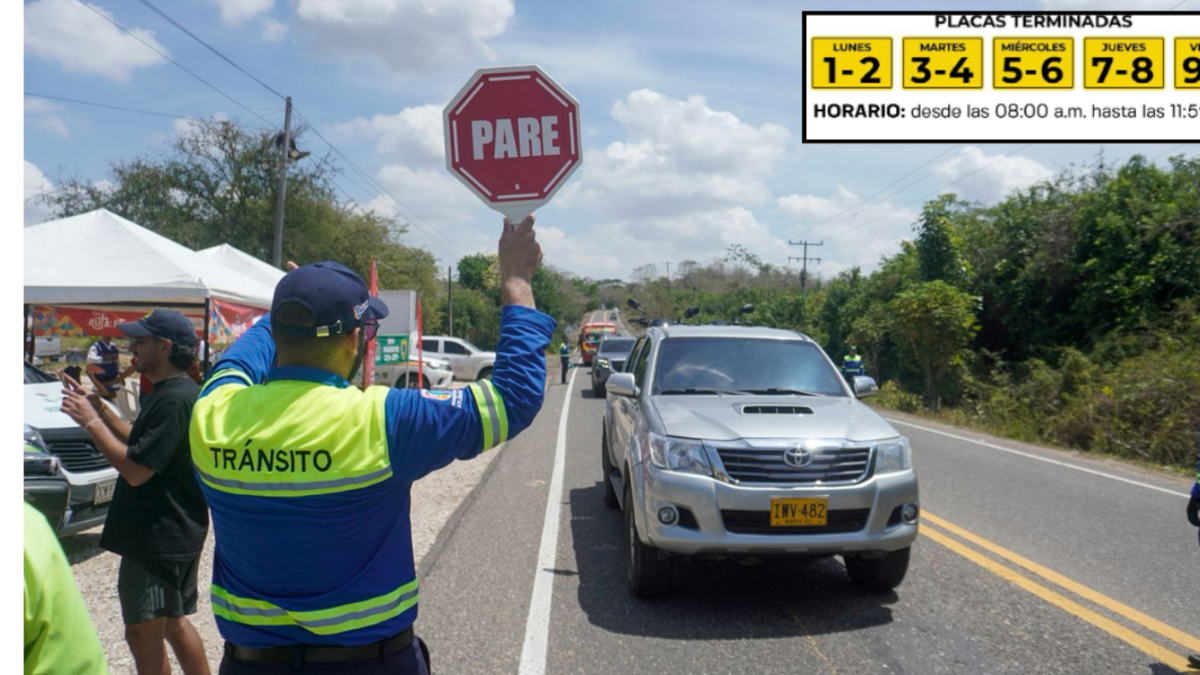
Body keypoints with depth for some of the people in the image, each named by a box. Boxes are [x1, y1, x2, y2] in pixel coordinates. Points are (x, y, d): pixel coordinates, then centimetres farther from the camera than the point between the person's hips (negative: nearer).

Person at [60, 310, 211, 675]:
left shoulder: (174, 399, -22)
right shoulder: (171, 391, 11)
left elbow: (136, 469, -24)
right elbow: (142, 443, 18)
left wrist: (90, 421, -16)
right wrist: (99, 409, 10)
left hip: (160, 539, -11)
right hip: (176, 534, 11)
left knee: (144, 634, 1)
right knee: (174, 622, 21)